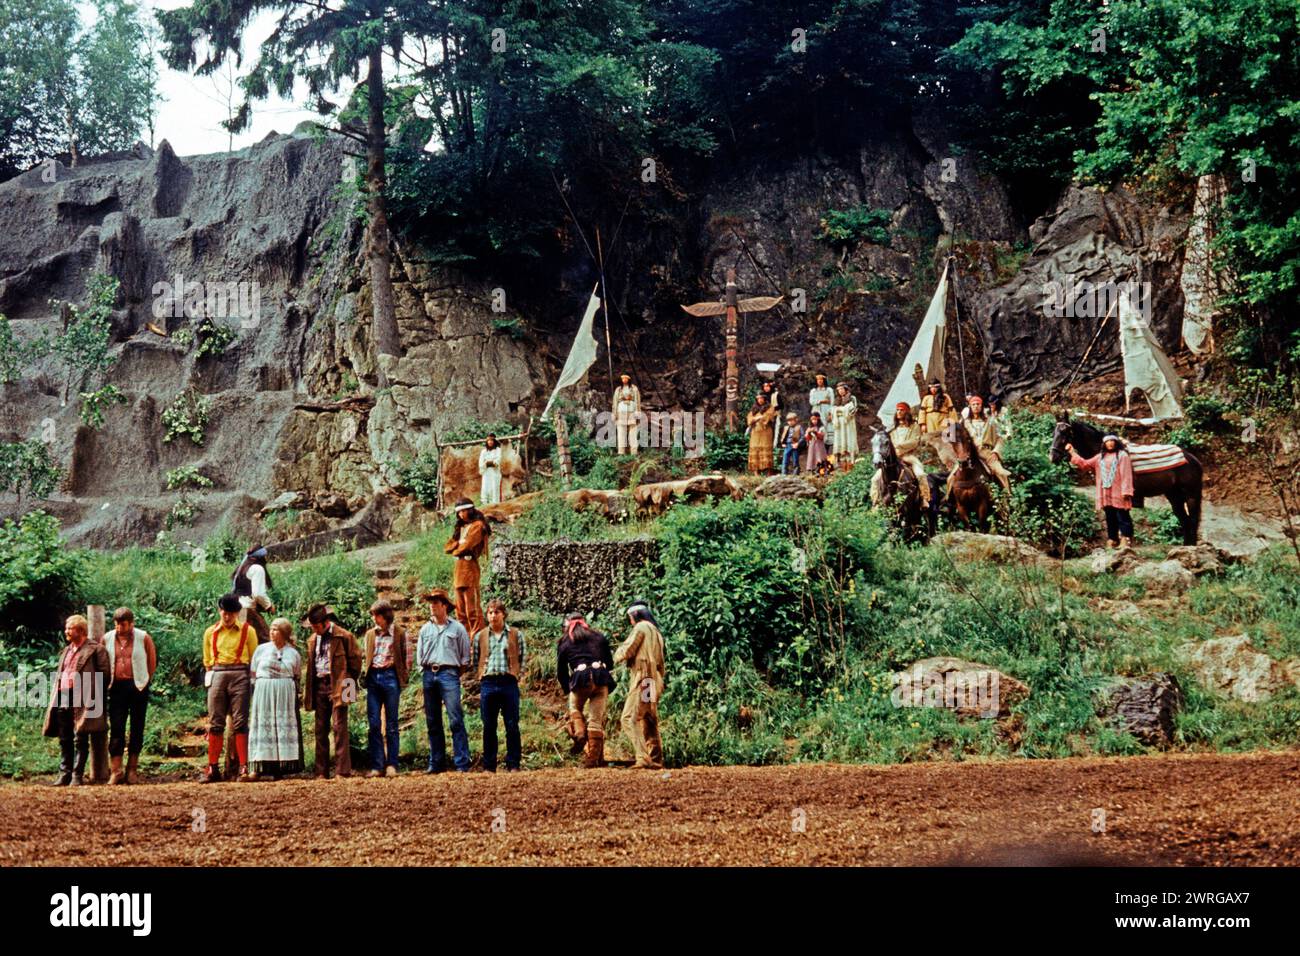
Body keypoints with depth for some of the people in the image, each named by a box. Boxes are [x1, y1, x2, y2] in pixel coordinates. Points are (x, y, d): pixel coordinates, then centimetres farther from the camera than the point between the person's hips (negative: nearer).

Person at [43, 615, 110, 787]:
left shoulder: (95, 649, -1)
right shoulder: (67, 650, 23)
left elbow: (104, 674, -5)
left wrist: (96, 698, -8)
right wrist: (54, 698, 15)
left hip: (82, 700, -7)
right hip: (63, 698, 7)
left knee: (80, 739, -5)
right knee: (64, 740, 6)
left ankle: (77, 776, -3)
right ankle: (64, 775, 9)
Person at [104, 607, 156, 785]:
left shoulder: (143, 637, -1)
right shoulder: (108, 639, 5)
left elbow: (152, 661, 7)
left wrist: (145, 680, 9)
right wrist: (108, 682, 10)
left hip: (138, 687, -1)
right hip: (117, 687, 1)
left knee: (137, 729, 3)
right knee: (116, 729, -5)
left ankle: (132, 770, 9)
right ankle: (116, 771, -6)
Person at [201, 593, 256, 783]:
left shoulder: (247, 631, 6)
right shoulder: (210, 633, 13)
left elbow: (254, 658, 9)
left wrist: (251, 679, 2)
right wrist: (213, 675, 12)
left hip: (240, 676, -2)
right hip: (217, 675, 2)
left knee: (240, 722, -6)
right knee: (215, 723, 1)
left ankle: (243, 767, -6)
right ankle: (212, 769, 3)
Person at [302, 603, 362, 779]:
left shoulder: (343, 637, -4)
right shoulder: (313, 640, 15)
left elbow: (355, 660, 0)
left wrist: (349, 683, 0)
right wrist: (309, 689, 12)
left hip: (337, 686, -6)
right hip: (319, 686, 6)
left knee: (339, 728, -11)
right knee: (320, 730, 6)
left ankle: (342, 770, -11)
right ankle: (322, 772, 10)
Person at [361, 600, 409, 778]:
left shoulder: (399, 633, 2)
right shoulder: (370, 634, 15)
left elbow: (406, 656, 4)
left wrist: (403, 678, -2)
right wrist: (363, 674, 8)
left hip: (390, 677, -4)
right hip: (373, 677, 4)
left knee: (391, 725, -1)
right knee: (374, 724, 0)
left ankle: (391, 765, 2)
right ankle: (377, 765, 2)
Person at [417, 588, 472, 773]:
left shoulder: (457, 628, 4)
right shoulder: (425, 629, 15)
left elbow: (465, 656, 7)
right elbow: (419, 655, 20)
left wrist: (456, 672, 4)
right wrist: (426, 670, 11)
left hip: (449, 673, -4)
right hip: (429, 675, 5)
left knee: (456, 720, -12)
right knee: (432, 722, 6)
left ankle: (462, 764, -13)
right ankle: (436, 763, 11)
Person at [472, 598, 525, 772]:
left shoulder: (516, 634, 8)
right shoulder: (480, 637, 12)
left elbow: (523, 658, 9)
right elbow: (475, 662, 15)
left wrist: (517, 675, 0)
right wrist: (480, 679, 6)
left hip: (509, 683, -1)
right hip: (488, 683, 2)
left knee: (512, 726, -2)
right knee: (489, 727, 5)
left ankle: (513, 765, 4)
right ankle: (489, 767, 9)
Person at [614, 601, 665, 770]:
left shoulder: (641, 627, -5)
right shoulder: (656, 631, 23)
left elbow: (626, 651, -11)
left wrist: (617, 654, 11)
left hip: (642, 679, -9)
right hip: (654, 681, 9)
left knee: (630, 718, -14)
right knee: (650, 722, 11)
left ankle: (642, 758, -25)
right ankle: (656, 760, 10)